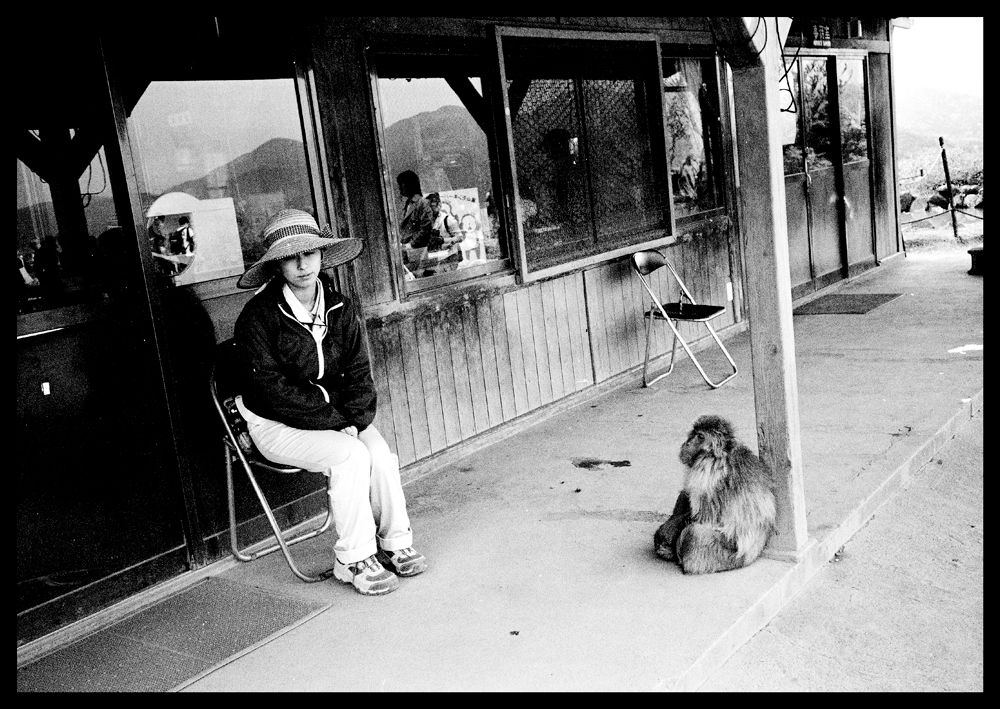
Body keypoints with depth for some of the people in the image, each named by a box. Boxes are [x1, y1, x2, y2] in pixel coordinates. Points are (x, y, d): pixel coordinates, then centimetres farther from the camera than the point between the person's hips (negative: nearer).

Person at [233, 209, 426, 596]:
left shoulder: (341, 308, 2)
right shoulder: (258, 314, -14)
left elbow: (358, 371, 3)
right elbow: (271, 388, -18)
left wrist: (356, 416, -15)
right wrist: (332, 419, -20)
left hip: (336, 415, 5)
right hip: (276, 425, -5)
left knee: (381, 454, -21)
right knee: (351, 456, -28)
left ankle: (395, 543, -2)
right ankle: (353, 560, -14)